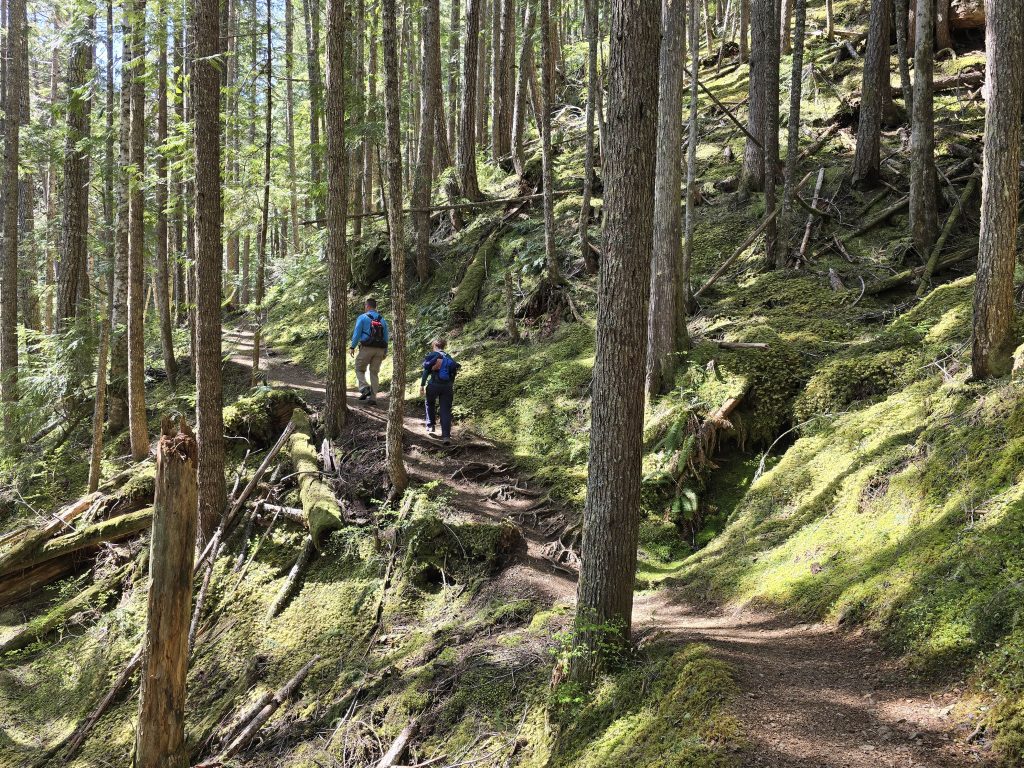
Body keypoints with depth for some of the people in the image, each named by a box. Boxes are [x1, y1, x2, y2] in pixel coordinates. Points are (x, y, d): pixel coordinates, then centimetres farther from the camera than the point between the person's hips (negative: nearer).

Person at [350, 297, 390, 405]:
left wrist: (352, 347, -3)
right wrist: (385, 351, 19)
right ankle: (373, 398, 4)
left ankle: (364, 388, -13)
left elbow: (357, 333, -7)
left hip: (367, 348, -4)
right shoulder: (382, 319, 12)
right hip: (380, 349, 4)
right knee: (374, 373, 9)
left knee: (360, 369, 10)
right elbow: (386, 336, 14)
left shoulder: (362, 317, -2)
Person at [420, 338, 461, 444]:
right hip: (447, 386, 2)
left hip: (434, 384, -2)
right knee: (446, 411, 1)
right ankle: (446, 435, -10)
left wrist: (422, 385, -5)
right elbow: (453, 374, 11)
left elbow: (426, 371, -4)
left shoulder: (432, 355, 5)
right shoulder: (449, 357, 17)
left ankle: (430, 426, 27)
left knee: (430, 404, 26)